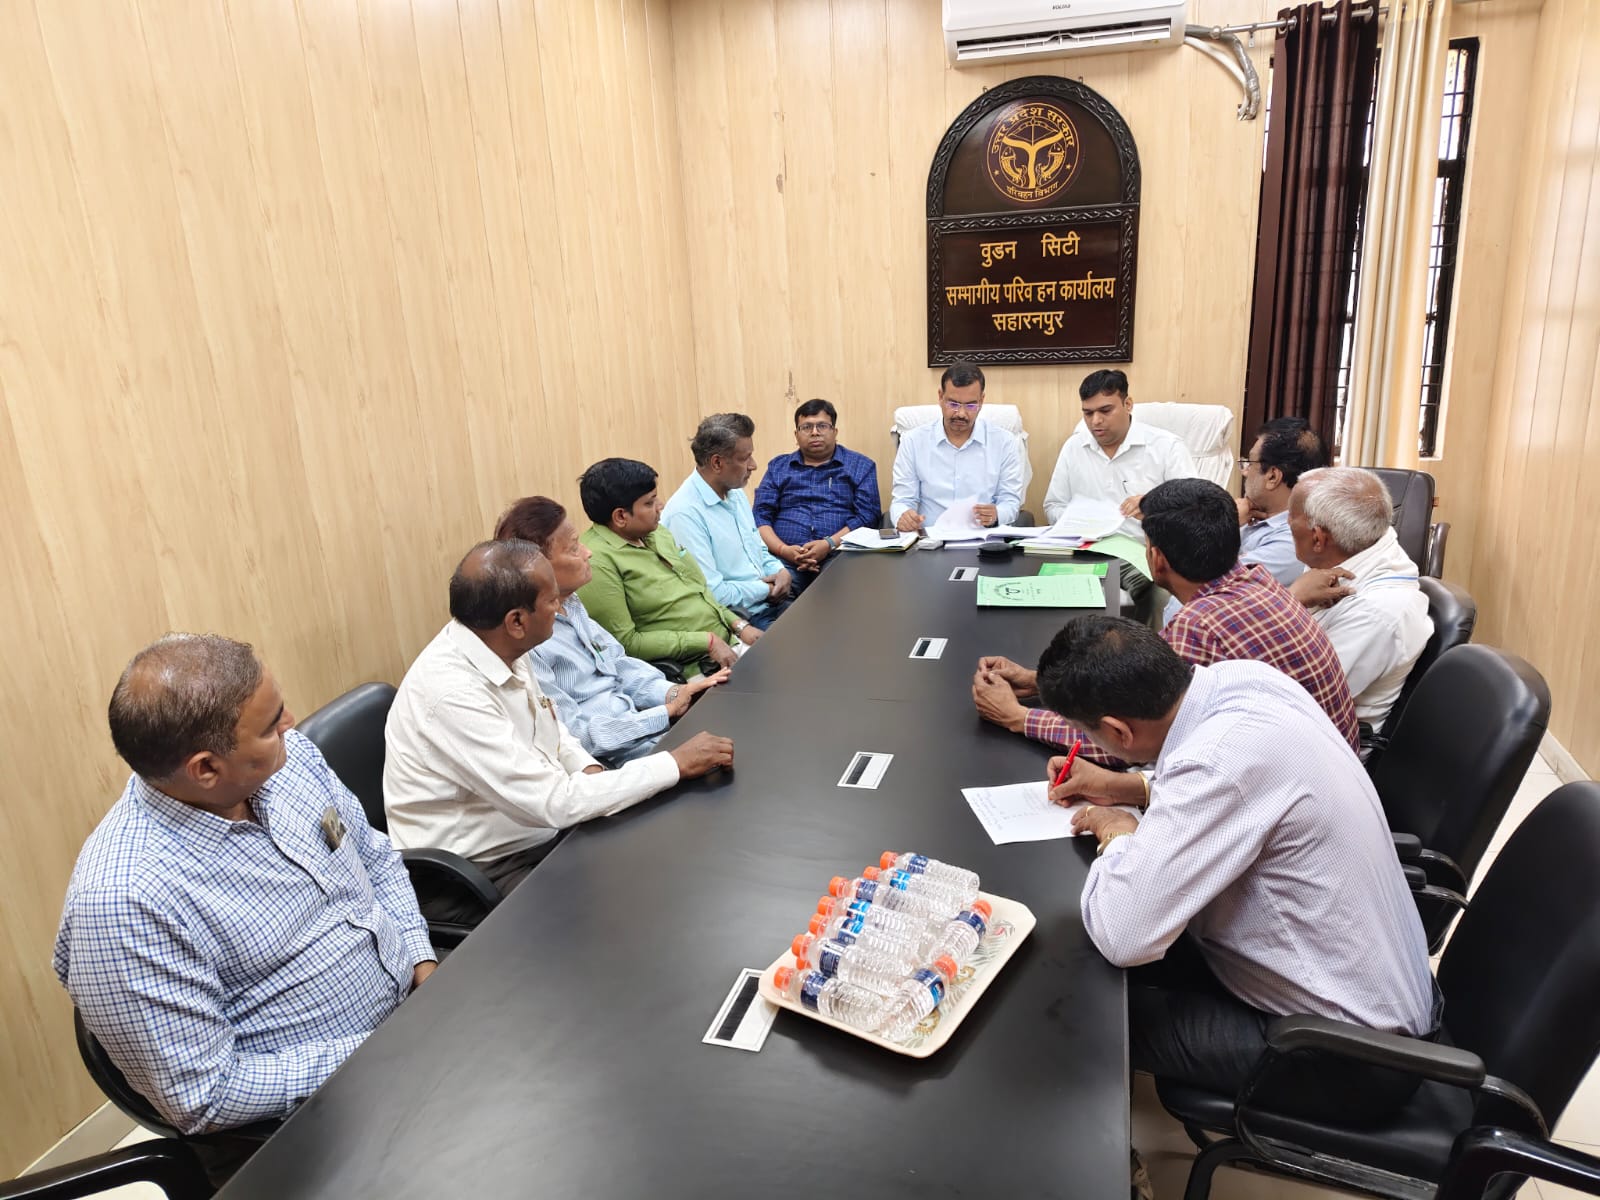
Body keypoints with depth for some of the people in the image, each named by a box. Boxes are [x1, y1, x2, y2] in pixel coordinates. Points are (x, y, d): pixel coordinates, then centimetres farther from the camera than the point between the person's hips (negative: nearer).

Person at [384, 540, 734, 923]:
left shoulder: (503, 649, -4)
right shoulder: (450, 692, -29)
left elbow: (549, 729, 15)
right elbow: (554, 802, -29)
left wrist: (590, 772, -6)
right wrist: (675, 763, -23)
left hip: (537, 832, 8)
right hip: (481, 874, -8)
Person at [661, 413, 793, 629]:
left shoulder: (736, 493, 10)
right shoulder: (685, 514, -19)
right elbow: (711, 593, -23)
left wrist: (780, 571, 1)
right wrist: (766, 589, -10)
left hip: (771, 602, 9)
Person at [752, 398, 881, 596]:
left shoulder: (861, 466, 15)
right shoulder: (778, 467, 20)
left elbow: (867, 515, 3)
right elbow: (761, 515, 10)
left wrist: (829, 544, -13)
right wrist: (783, 549, -9)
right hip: (785, 558, 1)